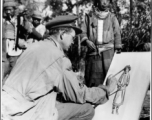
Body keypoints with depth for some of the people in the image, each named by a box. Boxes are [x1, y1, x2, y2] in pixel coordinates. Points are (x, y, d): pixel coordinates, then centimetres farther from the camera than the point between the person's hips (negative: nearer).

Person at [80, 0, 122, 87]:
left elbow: (117, 34, 8)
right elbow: (83, 32, 10)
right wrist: (86, 41, -10)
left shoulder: (112, 17, 12)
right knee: (93, 80, -2)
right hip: (93, 52, 1)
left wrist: (117, 49, 0)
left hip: (108, 51, 0)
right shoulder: (89, 17, 12)